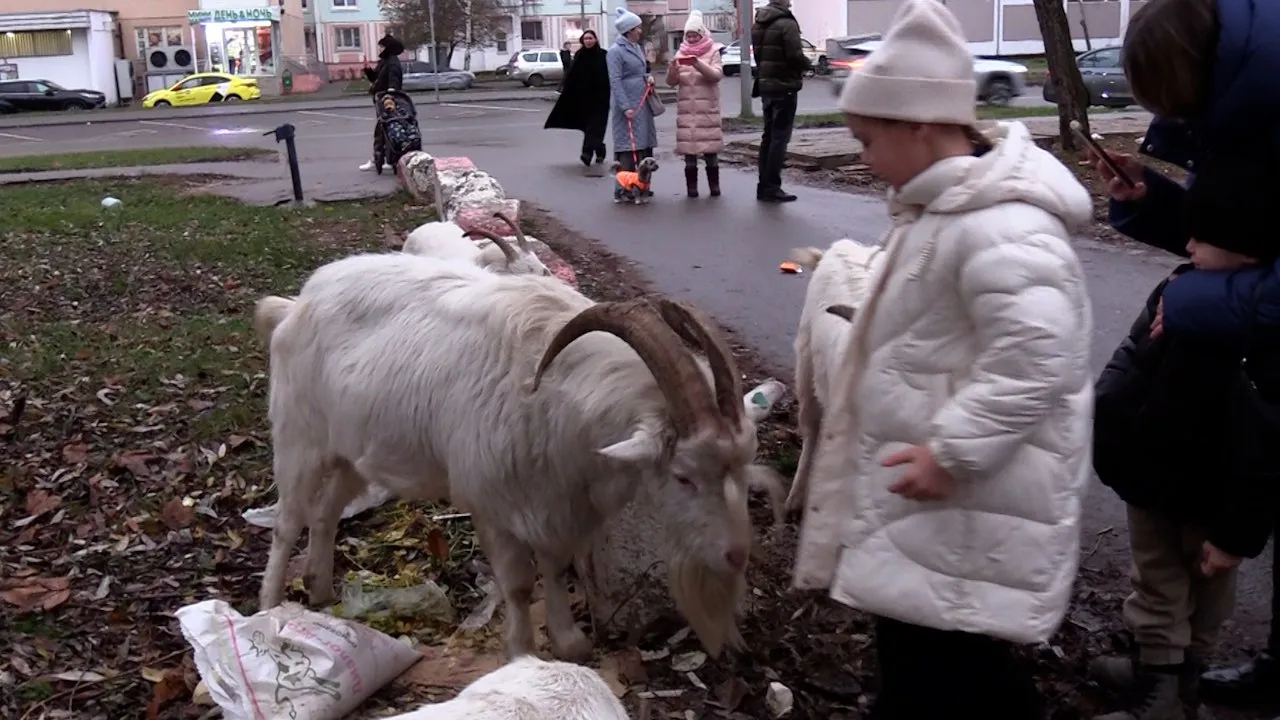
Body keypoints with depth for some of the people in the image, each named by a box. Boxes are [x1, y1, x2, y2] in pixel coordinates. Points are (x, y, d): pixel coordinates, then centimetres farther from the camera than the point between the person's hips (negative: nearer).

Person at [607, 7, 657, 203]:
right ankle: (621, 191, -6)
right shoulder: (616, 51, -12)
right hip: (627, 105, -8)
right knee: (628, 147, -9)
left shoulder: (637, 47, 13)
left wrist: (647, 77, 3)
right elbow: (615, 81, -17)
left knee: (644, 145, 9)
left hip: (642, 103, 8)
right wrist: (626, 107, -22)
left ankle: (641, 187, 17)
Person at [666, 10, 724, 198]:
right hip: (686, 109, 2)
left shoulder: (712, 52, 2)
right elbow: (671, 81, 6)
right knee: (689, 147, 0)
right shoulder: (681, 54, 9)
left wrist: (699, 64, -26)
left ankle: (714, 185, 5)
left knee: (710, 147, -1)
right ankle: (691, 186, 4)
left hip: (708, 108, -2)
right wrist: (673, 68, -16)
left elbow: (717, 75, -12)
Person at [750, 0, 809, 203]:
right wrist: (807, 65, -2)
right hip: (785, 86, -8)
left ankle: (764, 186, 17)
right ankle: (771, 188, -5)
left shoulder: (758, 25, 10)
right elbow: (795, 55, -20)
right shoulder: (787, 24, -15)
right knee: (780, 137, -4)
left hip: (765, 86, 8)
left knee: (769, 136, 14)